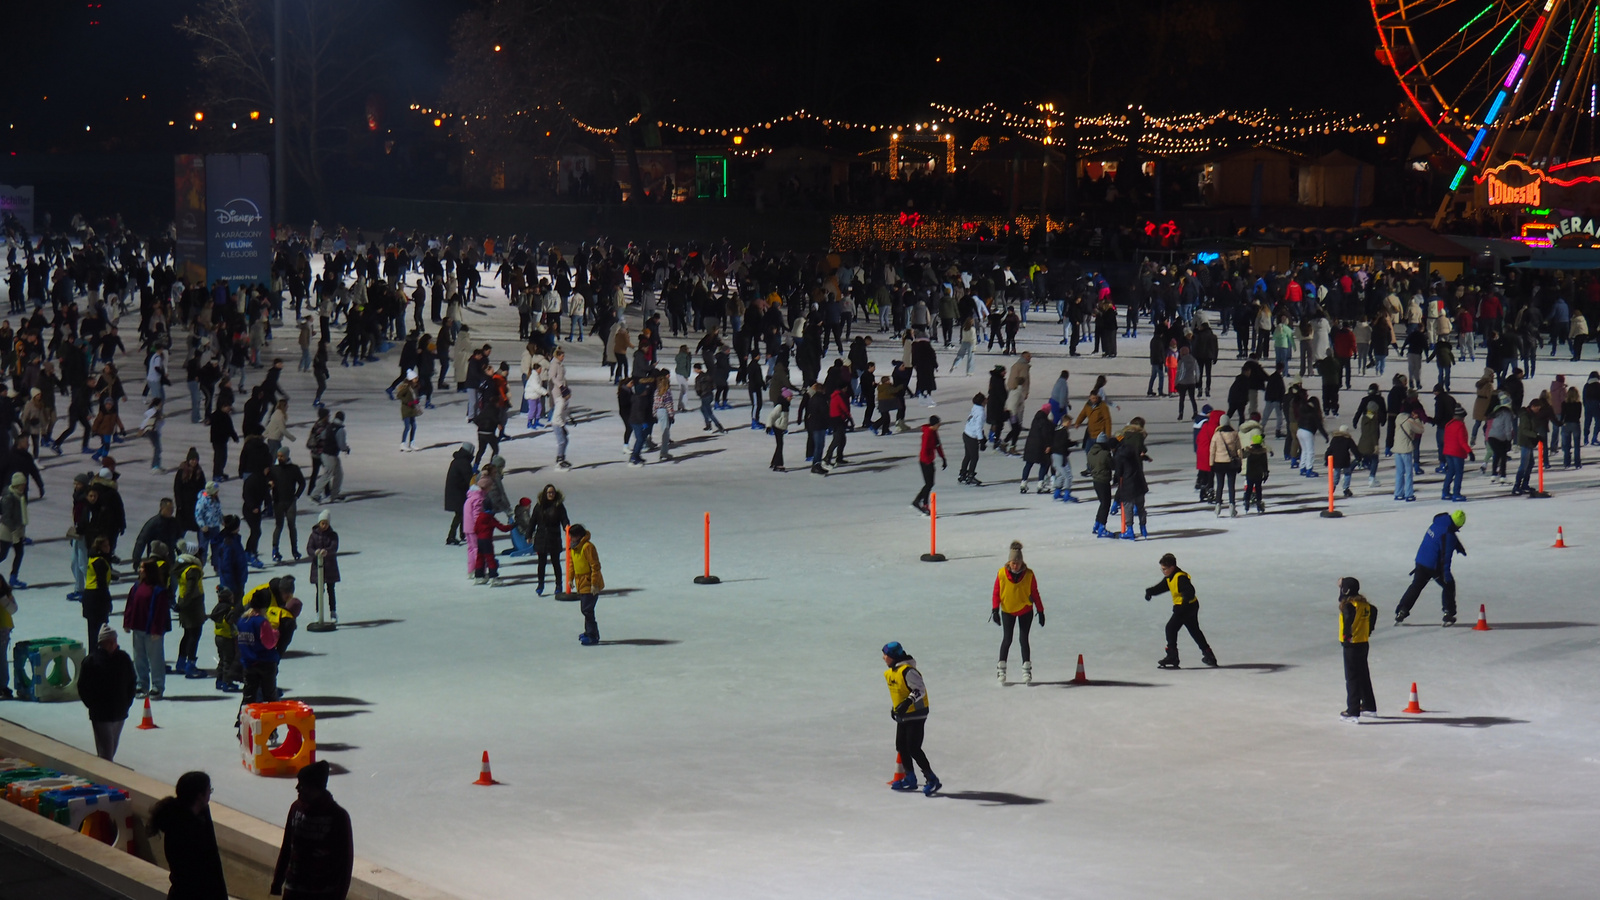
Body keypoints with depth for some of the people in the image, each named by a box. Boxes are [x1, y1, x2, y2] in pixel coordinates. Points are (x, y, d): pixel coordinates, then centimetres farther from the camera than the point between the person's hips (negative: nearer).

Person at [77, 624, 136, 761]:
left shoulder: (124, 659, 3)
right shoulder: (91, 661, -9)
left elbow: (131, 683, 13)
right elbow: (83, 688, -4)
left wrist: (127, 702, 4)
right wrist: (92, 705, -7)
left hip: (120, 713, 5)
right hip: (100, 715, -5)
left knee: (112, 750, 15)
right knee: (106, 751, -9)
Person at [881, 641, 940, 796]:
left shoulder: (907, 671, -21)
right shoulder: (889, 673, 9)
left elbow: (920, 689, -25)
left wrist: (907, 702, -35)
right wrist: (894, 707, 24)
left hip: (916, 714, -10)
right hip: (903, 715, 10)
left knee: (914, 749, -14)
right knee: (901, 747, 13)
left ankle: (932, 780, -9)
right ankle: (910, 779, 26)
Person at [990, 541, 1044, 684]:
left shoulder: (1029, 574, -12)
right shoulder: (1002, 574, -13)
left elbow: (1034, 593, -2)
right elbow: (996, 592, -5)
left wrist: (1040, 611, 0)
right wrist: (995, 610, -12)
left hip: (1025, 610, 0)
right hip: (1007, 610, 0)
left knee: (1023, 639, -3)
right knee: (1007, 639, -2)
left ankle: (1027, 669, 5)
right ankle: (1001, 667, 9)